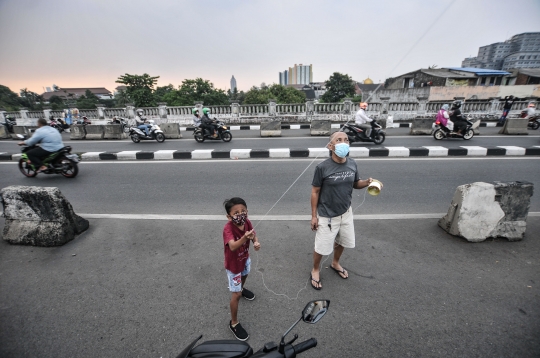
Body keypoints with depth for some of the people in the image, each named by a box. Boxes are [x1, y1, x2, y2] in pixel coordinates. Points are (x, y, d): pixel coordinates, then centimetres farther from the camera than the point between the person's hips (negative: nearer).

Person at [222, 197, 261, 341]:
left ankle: (242, 288, 70)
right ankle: (234, 323, 27)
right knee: (236, 295, 4)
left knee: (244, 275, 35)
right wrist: (245, 237, -69)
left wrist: (256, 242, -28)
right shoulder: (228, 228, -38)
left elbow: (253, 234, -6)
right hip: (233, 264, -6)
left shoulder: (247, 222, -20)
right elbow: (232, 246, -52)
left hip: (245, 259, 6)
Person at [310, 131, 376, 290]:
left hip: (346, 212, 5)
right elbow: (315, 192, -13)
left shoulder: (352, 164, -6)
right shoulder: (322, 167, -21)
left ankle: (335, 263, 53)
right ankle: (315, 270, 38)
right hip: (326, 215, -5)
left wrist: (367, 182, -14)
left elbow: (355, 184, 9)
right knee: (321, 246, 9)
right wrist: (314, 215, -10)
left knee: (342, 241, 24)